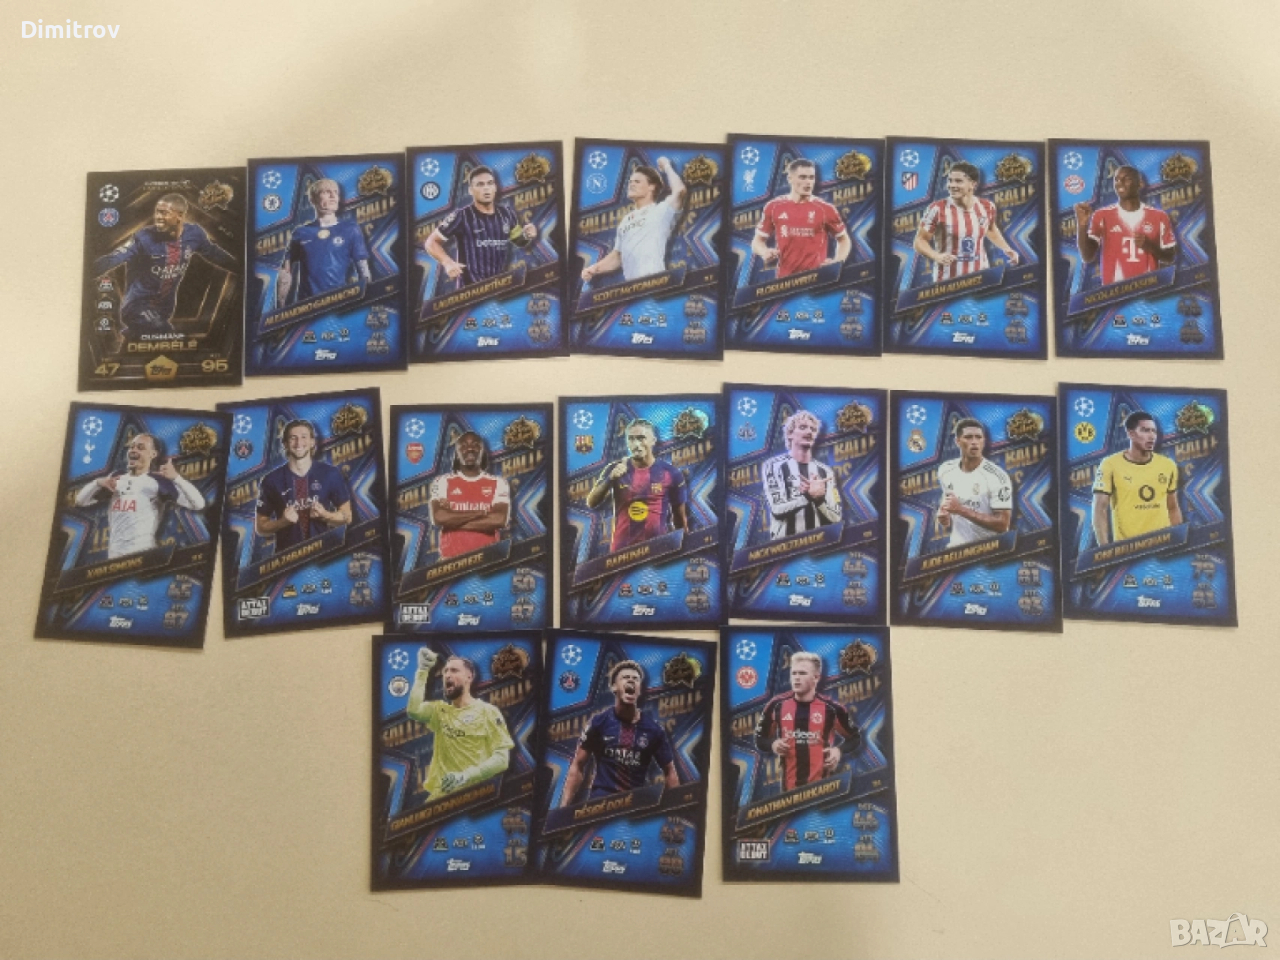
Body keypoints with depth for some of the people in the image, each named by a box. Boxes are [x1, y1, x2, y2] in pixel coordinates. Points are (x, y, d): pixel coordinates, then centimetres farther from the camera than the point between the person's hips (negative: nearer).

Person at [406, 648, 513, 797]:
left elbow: (502, 758, -8)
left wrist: (466, 775, -21)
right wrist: (423, 670, -6)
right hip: (440, 794, 4)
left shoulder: (488, 711, -1)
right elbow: (413, 711, -7)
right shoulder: (439, 709, 13)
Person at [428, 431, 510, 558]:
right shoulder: (442, 482, 7)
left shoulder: (498, 483, 7)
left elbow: (499, 520, -9)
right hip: (451, 557, 0)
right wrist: (480, 513, -7)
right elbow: (439, 518, -8)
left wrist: (453, 520, -7)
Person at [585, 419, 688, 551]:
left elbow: (680, 517, 5)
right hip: (622, 549, 1)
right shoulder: (614, 470, 0)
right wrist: (610, 479, -21)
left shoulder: (671, 473, -3)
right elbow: (591, 503, -6)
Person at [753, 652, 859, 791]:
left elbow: (854, 737, 11)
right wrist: (772, 744, -9)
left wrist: (840, 751, -7)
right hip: (790, 786, 2)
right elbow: (760, 738, 12)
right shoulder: (777, 706, 0)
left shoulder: (831, 708, -4)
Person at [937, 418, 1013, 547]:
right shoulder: (945, 471, 1)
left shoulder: (997, 477, -16)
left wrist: (962, 510, -25)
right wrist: (944, 520, -4)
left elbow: (1002, 524, -20)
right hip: (956, 549, 5)